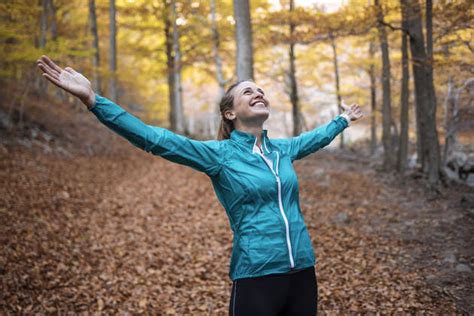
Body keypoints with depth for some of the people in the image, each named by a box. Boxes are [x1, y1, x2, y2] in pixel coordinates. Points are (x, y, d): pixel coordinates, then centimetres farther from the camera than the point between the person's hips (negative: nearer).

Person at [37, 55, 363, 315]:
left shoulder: (281, 148, 8)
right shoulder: (220, 154, -7)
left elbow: (315, 137, 30)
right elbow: (157, 139, -17)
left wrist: (343, 120, 46)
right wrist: (91, 98, -24)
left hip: (302, 272, 5)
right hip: (256, 276, -5)